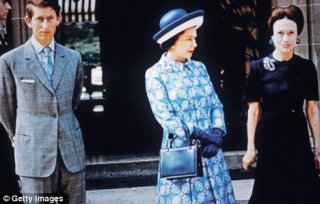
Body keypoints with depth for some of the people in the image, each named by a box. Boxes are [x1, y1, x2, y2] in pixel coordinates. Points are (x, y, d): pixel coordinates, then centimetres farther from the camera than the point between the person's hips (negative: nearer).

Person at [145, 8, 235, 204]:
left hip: (210, 149, 4)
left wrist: (216, 136, -11)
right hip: (180, 152, -4)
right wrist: (204, 136, -17)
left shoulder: (199, 68, 10)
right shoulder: (155, 74, -5)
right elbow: (165, 117, -12)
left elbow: (216, 106, 7)